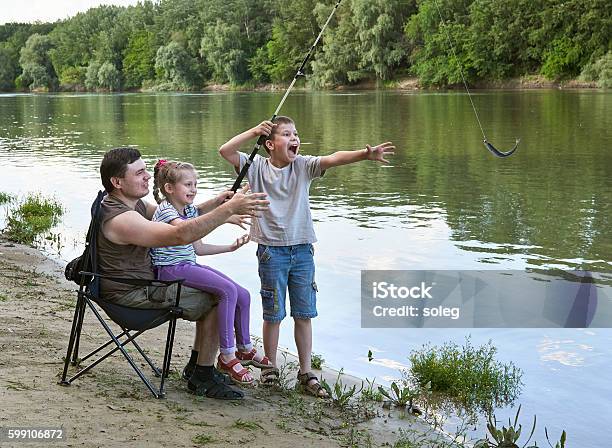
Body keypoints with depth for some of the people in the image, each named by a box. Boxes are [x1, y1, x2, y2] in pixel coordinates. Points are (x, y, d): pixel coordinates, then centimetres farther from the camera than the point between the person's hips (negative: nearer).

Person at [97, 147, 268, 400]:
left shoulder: (133, 202, 5)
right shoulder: (120, 219, -28)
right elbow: (181, 235, -36)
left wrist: (215, 203, -7)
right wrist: (228, 209, -37)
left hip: (147, 281, 10)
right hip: (134, 296, -10)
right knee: (218, 300, -8)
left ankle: (197, 364, 23)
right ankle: (202, 379, 1)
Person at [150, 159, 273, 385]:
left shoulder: (190, 211, 15)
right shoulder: (165, 211, -14)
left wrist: (231, 247, 13)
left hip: (189, 265, 9)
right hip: (170, 269, -9)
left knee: (243, 295, 1)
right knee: (228, 290, -25)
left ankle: (245, 349, 21)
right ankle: (227, 357, -19)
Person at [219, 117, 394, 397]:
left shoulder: (303, 166, 0)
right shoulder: (257, 167, -2)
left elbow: (334, 159, -17)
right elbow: (225, 151, -13)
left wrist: (365, 154, -32)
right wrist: (254, 131, -14)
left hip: (302, 250, 2)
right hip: (271, 251, -2)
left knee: (304, 314, 8)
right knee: (273, 314, 8)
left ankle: (306, 374, 17)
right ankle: (271, 368, 25)